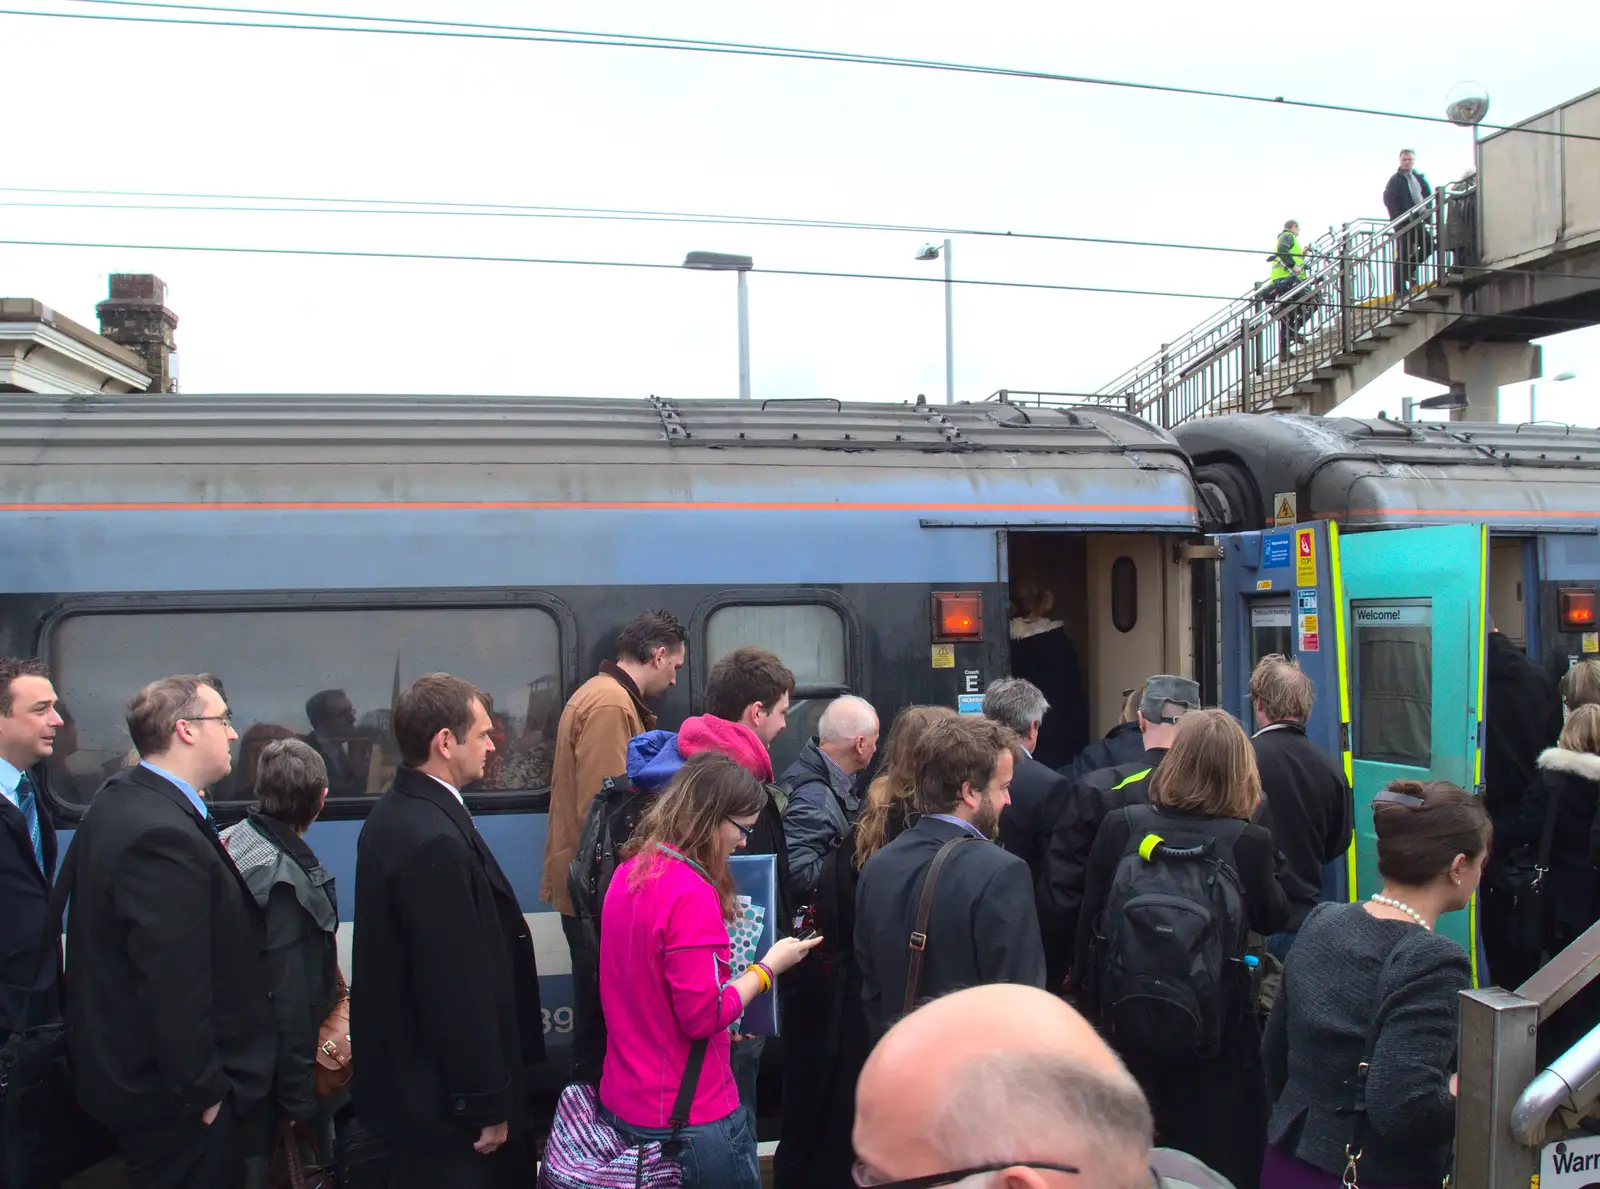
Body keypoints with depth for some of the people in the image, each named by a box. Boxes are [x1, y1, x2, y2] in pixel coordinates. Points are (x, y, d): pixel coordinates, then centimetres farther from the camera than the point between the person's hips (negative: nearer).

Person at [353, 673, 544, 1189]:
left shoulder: (394, 812, 5)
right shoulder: (434, 840, -27)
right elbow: (457, 985, -25)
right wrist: (488, 1106, -16)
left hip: (406, 1069, 10)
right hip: (442, 1094, -10)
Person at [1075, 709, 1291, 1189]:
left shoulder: (1119, 828, -11)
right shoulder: (1249, 842, -15)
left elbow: (1088, 922, -4)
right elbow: (1273, 920, 4)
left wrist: (1090, 997, 9)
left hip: (1125, 1026, 1)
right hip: (1216, 1037, -1)